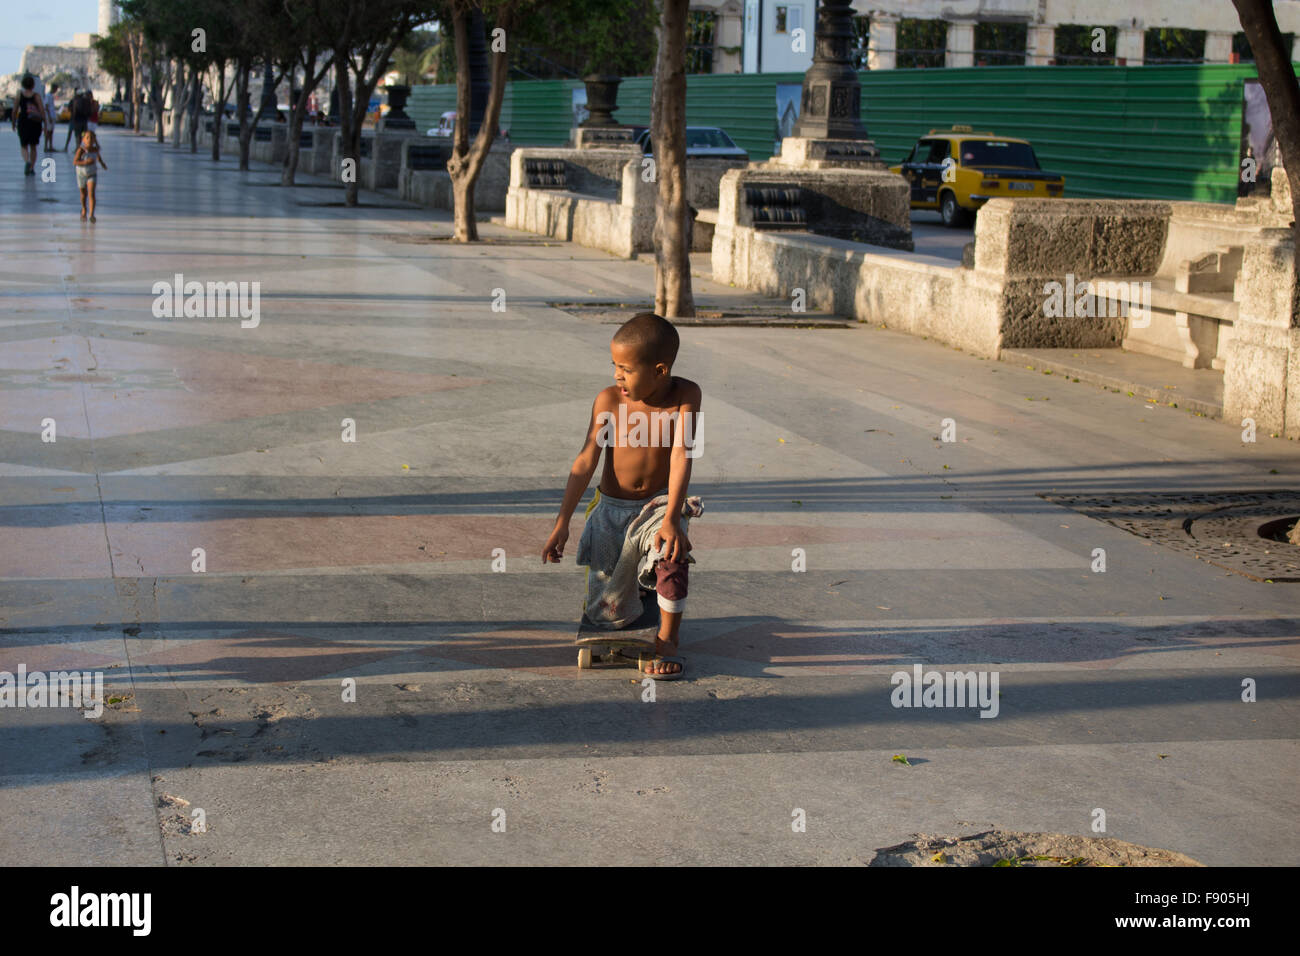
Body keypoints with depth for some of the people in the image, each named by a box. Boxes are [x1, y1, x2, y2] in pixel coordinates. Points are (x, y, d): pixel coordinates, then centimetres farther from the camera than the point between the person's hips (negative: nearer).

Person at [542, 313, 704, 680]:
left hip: (658, 505, -1)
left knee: (671, 553, -36)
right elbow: (586, 461, -12)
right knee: (607, 614, 2)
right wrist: (562, 523, -14)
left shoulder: (685, 395, -16)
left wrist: (671, 519, -31)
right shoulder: (609, 400, -14)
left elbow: (681, 456, -22)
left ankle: (667, 639, -15)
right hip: (612, 509, 1)